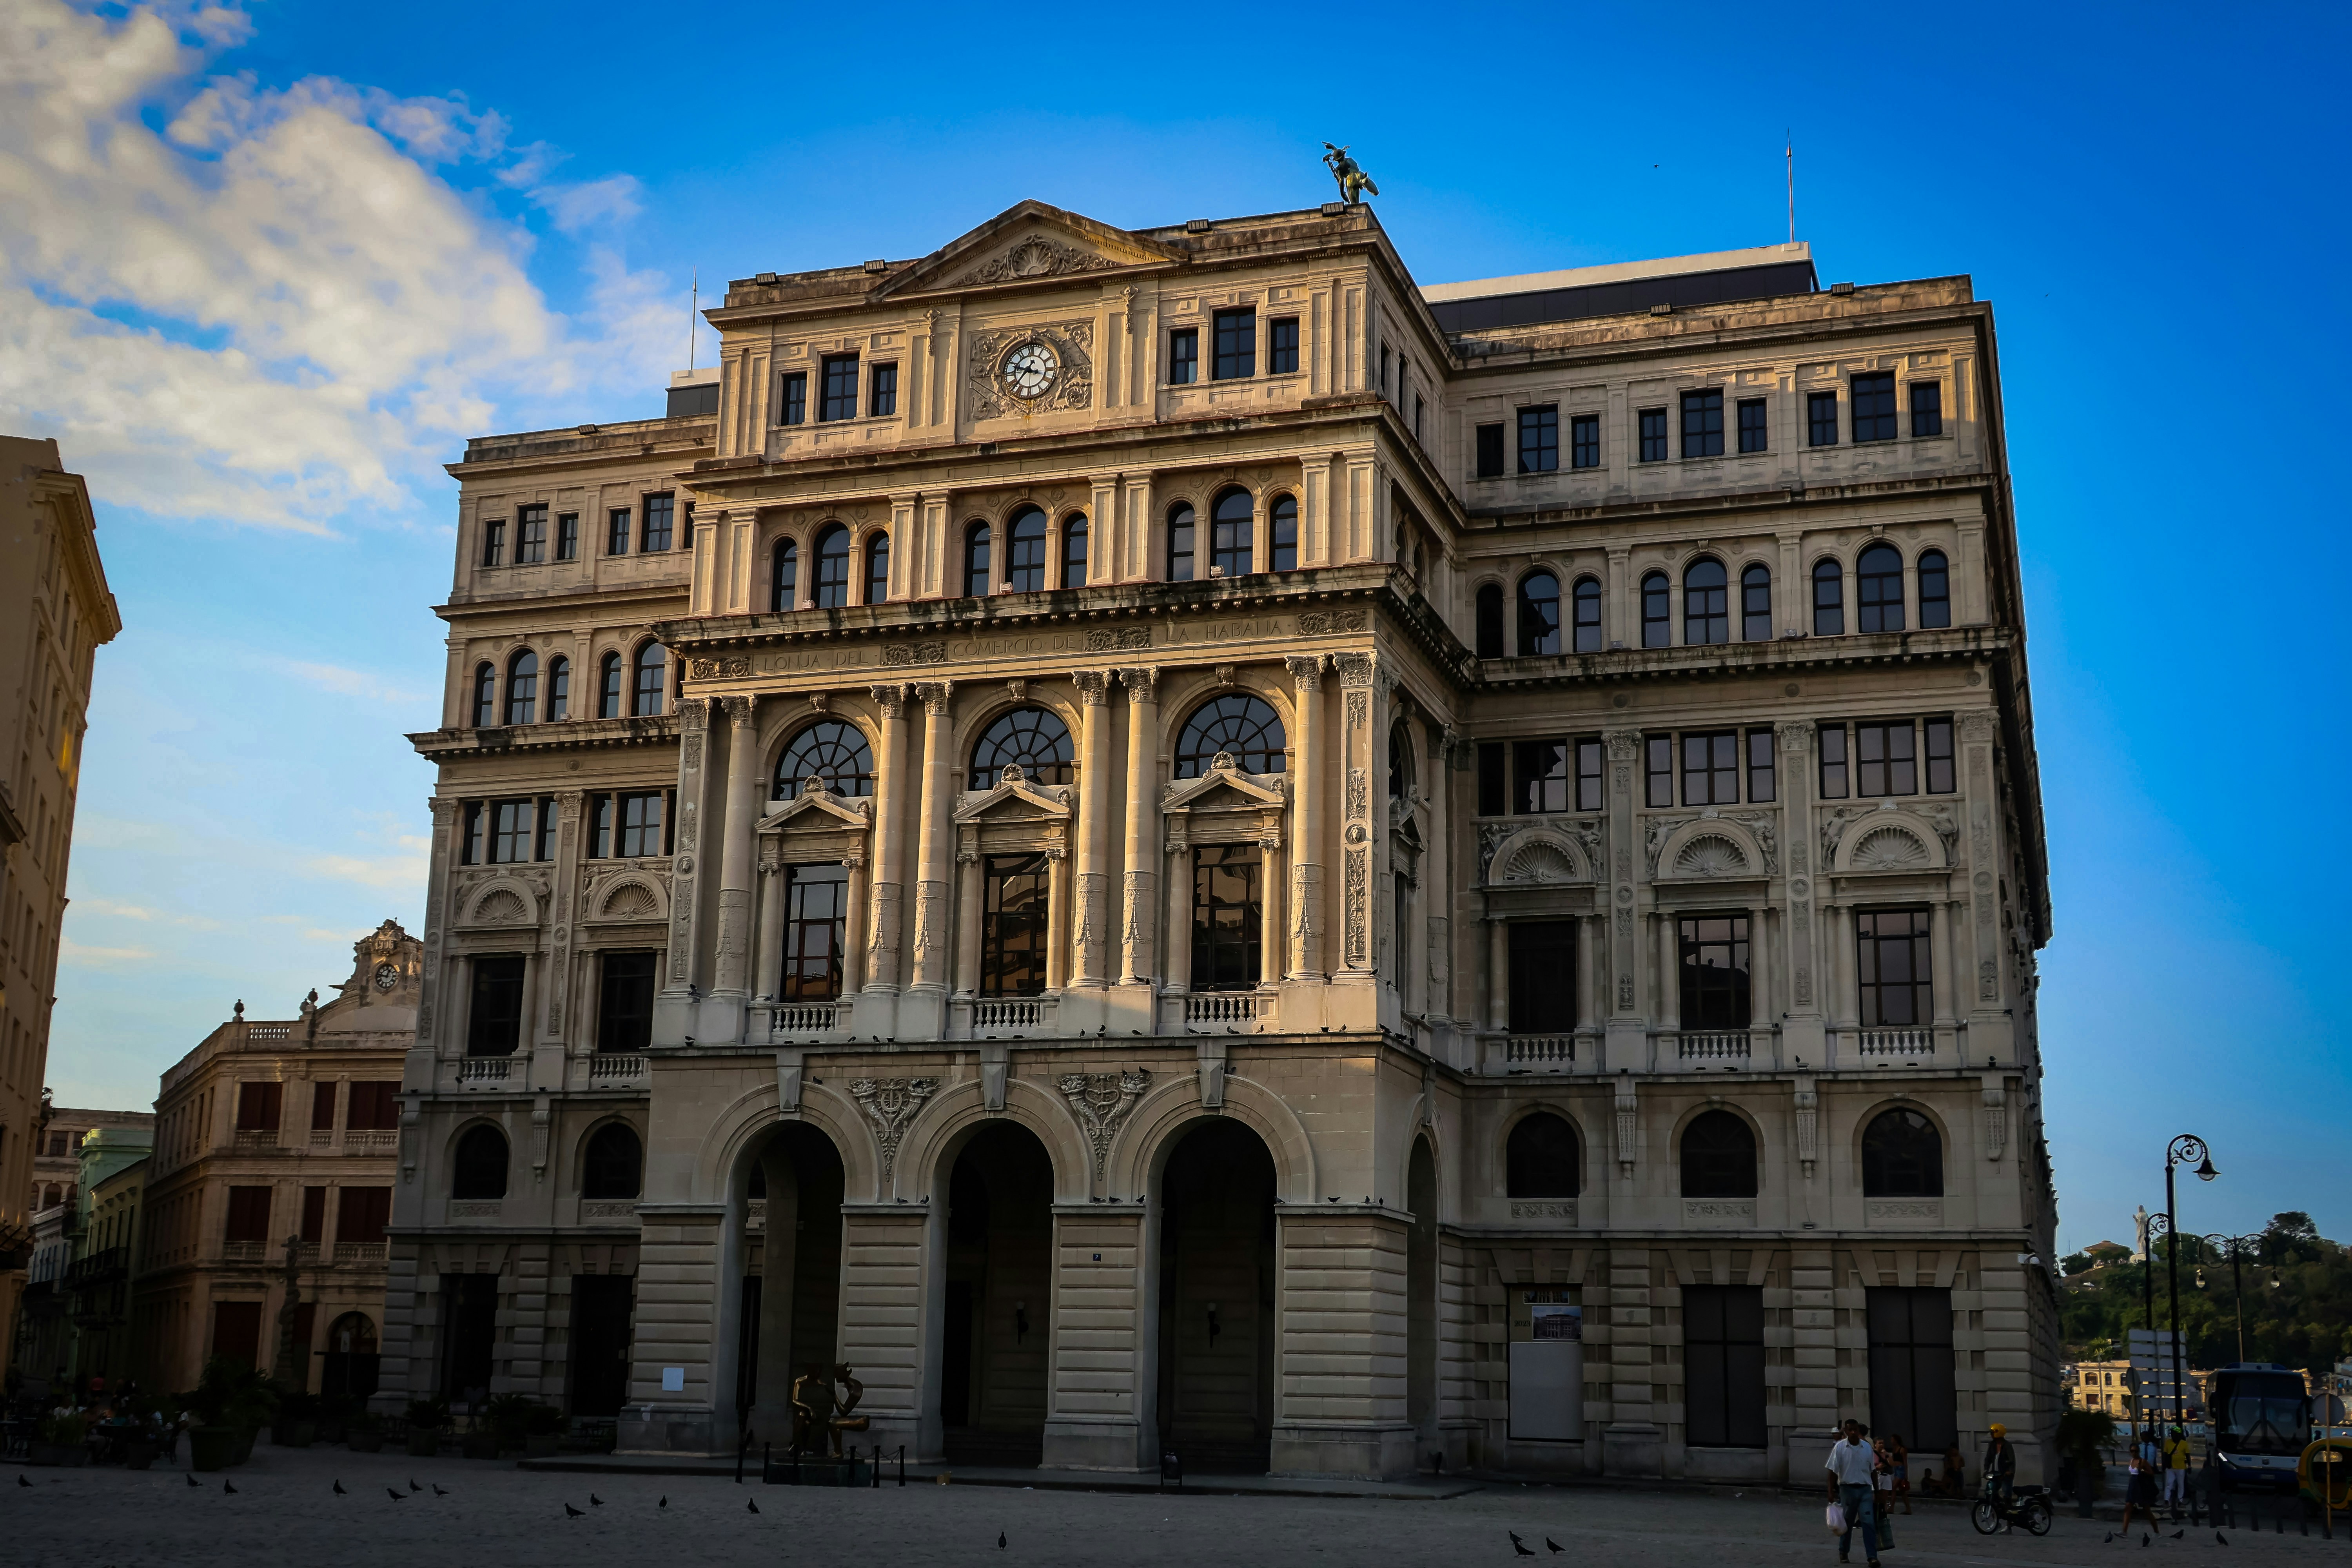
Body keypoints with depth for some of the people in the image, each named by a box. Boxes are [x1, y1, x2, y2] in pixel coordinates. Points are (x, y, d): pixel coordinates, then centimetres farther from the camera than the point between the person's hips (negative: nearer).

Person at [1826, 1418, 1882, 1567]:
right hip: (1847, 1489, -1)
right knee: (1847, 1523, 10)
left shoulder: (1867, 1447, 4)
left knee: (1869, 1522, -9)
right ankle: (1844, 1553, 27)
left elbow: (1872, 1470, 12)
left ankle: (1872, 1556, -11)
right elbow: (1833, 1471, -4)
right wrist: (1831, 1492, -8)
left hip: (1865, 1489, 1)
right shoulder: (1840, 1447, -5)